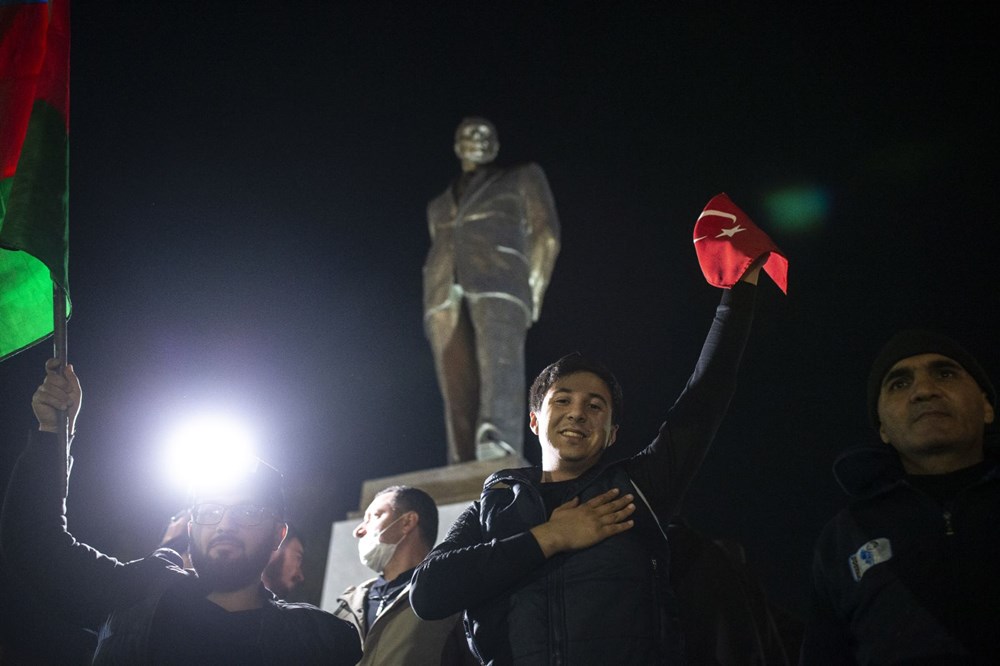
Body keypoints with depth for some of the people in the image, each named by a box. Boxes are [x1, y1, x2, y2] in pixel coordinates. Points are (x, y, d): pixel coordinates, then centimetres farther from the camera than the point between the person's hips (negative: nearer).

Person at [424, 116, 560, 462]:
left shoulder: (523, 177, 21)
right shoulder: (438, 205, 32)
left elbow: (546, 234, 11)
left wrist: (532, 291, 0)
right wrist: (438, 305, 12)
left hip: (499, 284, -4)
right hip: (445, 296, 4)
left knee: (500, 361, -31)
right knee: (459, 394, -11)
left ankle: (499, 442, -53)